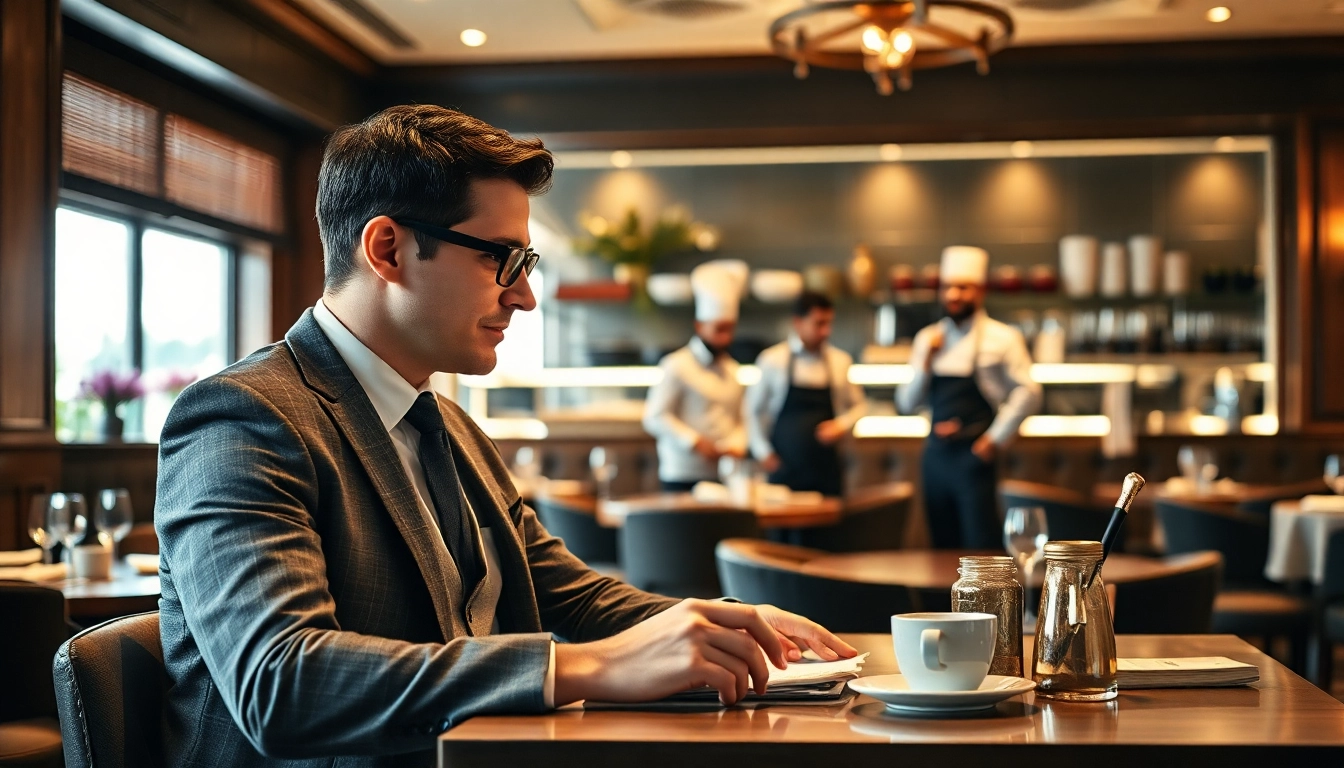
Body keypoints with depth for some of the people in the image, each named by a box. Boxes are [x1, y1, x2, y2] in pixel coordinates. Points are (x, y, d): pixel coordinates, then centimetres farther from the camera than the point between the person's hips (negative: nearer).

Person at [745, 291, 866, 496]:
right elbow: (753, 409, 5)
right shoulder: (772, 360, -2)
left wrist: (842, 425, -3)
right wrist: (763, 452, 0)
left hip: (826, 470, 2)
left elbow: (858, 406, 15)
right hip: (785, 469, -2)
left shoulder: (840, 361, 4)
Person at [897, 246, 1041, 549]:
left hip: (974, 456, -4)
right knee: (945, 549, 9)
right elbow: (907, 404, 10)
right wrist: (926, 362, -4)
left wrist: (996, 439, -8)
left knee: (981, 549, -6)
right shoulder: (927, 339, 10)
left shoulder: (1001, 338, -1)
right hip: (936, 454, 5)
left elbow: (1027, 392, -6)